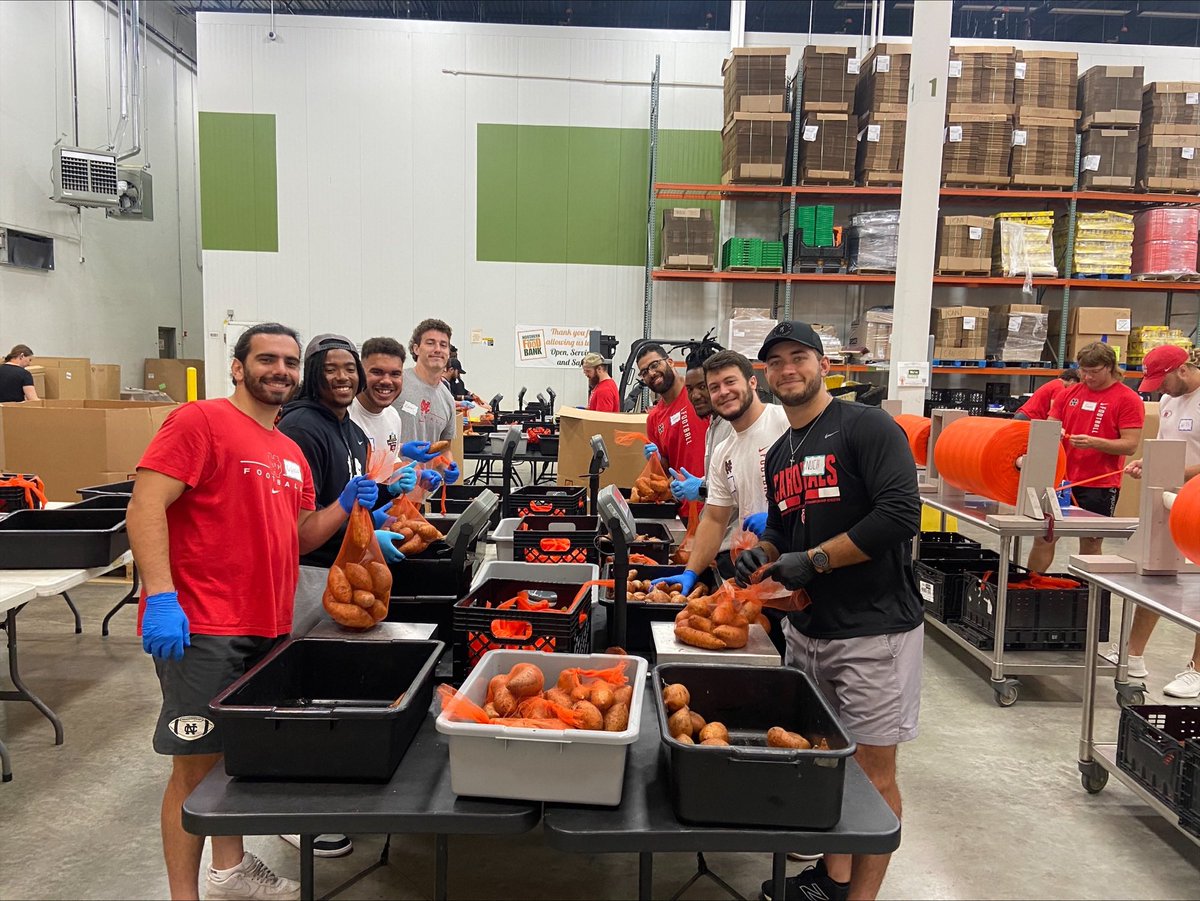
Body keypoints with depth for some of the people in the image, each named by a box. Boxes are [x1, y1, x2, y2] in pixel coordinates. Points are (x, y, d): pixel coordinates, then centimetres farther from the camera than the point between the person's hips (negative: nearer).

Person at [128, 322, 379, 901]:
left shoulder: (290, 453, 16)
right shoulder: (200, 421, -8)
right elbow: (145, 506, -16)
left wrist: (344, 507, 4)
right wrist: (160, 595, -25)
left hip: (267, 628, 8)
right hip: (200, 627, -8)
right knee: (196, 763, 2)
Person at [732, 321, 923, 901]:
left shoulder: (866, 427, -10)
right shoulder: (778, 455, 14)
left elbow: (900, 514, -21)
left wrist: (813, 560, -18)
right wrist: (764, 553, 2)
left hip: (874, 630, -7)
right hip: (807, 629, 7)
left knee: (873, 772, 4)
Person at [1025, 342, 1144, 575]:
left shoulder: (1128, 399, -5)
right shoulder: (1070, 393, 9)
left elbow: (1130, 445, -10)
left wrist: (1094, 442, -24)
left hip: (1100, 485, -4)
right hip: (1062, 479, 4)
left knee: (1090, 545, 5)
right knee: (1043, 537, 6)